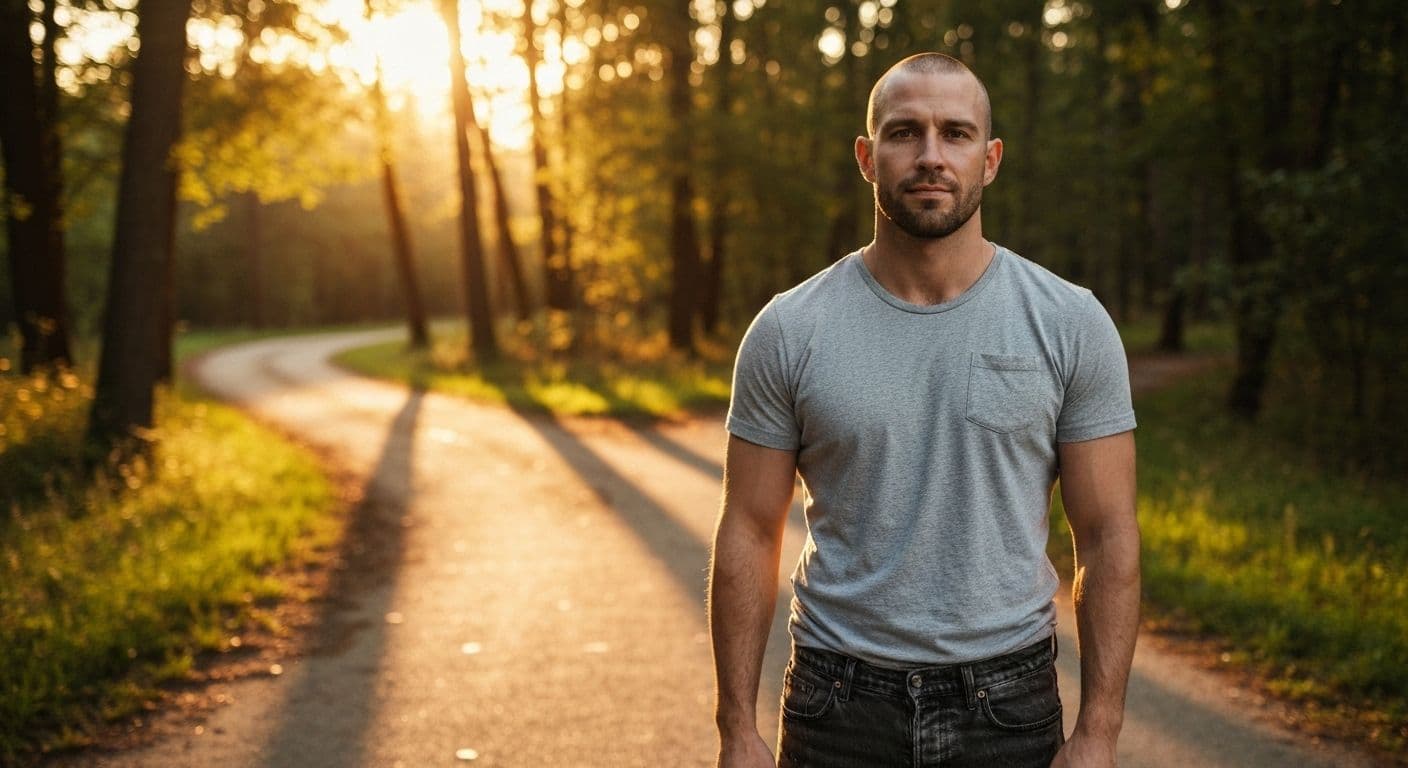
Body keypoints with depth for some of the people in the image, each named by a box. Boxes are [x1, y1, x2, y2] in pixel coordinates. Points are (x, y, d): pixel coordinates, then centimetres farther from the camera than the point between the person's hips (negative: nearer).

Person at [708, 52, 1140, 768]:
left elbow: (1107, 536, -3)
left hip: (1007, 706, 0)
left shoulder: (1071, 325, -4)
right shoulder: (788, 332, -4)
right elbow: (748, 533, -1)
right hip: (839, 709, 0)